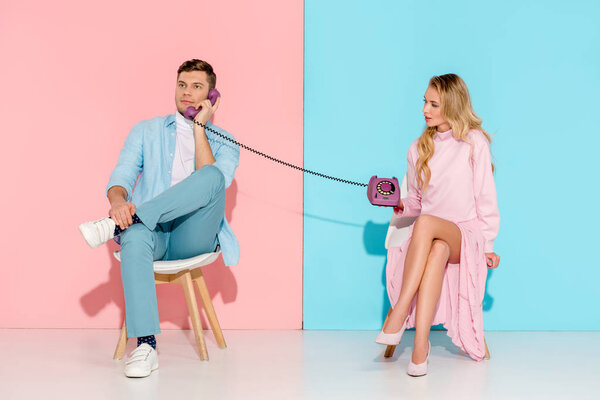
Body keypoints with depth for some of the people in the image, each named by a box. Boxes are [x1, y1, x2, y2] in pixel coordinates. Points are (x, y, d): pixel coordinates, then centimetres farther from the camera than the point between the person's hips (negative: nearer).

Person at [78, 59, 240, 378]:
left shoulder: (224, 142, 15)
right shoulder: (147, 131, 19)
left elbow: (213, 182, -7)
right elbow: (121, 176, 4)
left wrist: (199, 128, -5)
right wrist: (118, 200, -20)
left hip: (193, 237, 0)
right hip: (152, 234, 1)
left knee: (212, 178, -30)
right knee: (135, 238, -38)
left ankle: (116, 224, -37)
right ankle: (145, 345, -40)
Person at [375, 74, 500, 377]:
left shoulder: (474, 142, 4)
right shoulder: (419, 148, 15)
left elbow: (485, 198, 3)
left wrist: (488, 245, -3)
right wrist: (400, 205, -1)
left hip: (467, 234, -3)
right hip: (430, 236, 3)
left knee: (426, 224, -38)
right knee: (437, 251, -38)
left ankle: (398, 317, -42)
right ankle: (421, 344, -44)